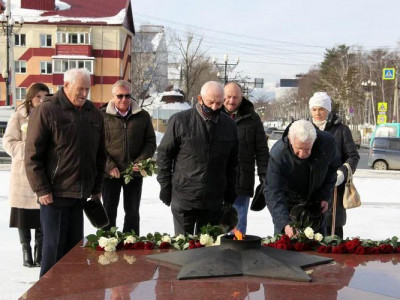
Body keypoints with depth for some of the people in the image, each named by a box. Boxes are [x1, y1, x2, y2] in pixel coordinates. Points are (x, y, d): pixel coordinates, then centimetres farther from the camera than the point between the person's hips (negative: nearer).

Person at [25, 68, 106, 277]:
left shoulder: (94, 113, 11)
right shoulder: (47, 111, -7)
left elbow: (100, 154, 18)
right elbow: (32, 154, -10)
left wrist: (97, 187, 14)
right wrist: (42, 189, -13)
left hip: (81, 194, 6)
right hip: (55, 194, -6)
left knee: (74, 246, 11)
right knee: (54, 246, 0)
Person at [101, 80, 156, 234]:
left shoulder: (142, 116, 3)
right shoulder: (103, 116, -4)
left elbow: (150, 142, 6)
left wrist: (140, 161, -10)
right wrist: (110, 166, -15)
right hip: (110, 173, -2)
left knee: (132, 212, 12)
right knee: (109, 211, 8)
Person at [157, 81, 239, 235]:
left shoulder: (229, 125, 6)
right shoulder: (180, 120, -5)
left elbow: (232, 162, 13)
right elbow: (164, 153, 0)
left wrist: (230, 194, 11)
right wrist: (165, 186, -3)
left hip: (214, 201, 3)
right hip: (183, 198, -3)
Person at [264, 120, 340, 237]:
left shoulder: (327, 142, -21)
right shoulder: (277, 154, -30)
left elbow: (333, 167, 3)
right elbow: (273, 193, -29)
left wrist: (326, 196, -3)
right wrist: (285, 223, -41)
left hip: (316, 204, 3)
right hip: (288, 204, -2)